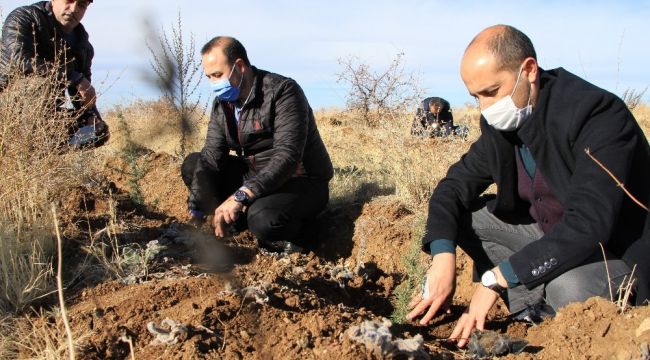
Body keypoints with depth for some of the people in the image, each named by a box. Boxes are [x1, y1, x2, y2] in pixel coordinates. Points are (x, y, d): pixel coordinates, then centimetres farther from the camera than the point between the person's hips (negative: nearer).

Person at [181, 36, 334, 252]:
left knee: (263, 219, -36)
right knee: (193, 165, 0)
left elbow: (287, 156, -32)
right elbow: (211, 156, -5)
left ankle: (292, 234, -3)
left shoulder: (282, 91, -21)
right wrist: (196, 209, -19)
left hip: (302, 183, -7)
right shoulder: (222, 103, 3)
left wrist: (241, 196, -40)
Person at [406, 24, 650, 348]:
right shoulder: (501, 124, -5)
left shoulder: (600, 116, -27)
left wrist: (495, 279, -36)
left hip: (622, 252, -7)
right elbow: (454, 185, -3)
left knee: (569, 288, -38)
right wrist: (443, 257, -23)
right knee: (460, 215, -5)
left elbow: (588, 224, -36)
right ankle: (539, 311, -9)